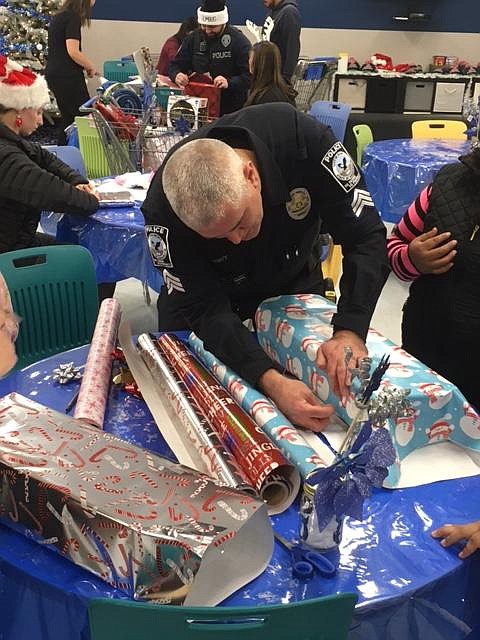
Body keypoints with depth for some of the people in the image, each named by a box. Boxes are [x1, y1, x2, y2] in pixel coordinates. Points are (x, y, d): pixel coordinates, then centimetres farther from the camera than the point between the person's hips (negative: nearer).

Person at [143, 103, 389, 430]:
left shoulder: (303, 139, -36)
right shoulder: (164, 209, -36)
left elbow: (366, 237, -31)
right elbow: (206, 308, -32)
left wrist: (349, 331, -45)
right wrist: (270, 381, -46)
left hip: (294, 280, 1)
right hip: (208, 289, 0)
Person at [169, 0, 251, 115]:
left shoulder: (239, 40, -9)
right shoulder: (193, 38, 6)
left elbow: (250, 75, -16)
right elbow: (175, 66, 10)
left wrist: (229, 83, -33)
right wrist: (177, 75, -14)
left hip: (231, 110, -4)